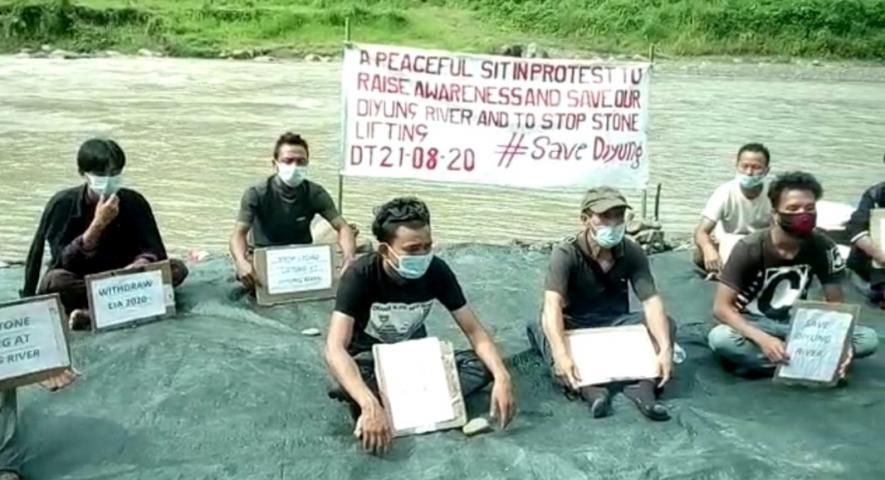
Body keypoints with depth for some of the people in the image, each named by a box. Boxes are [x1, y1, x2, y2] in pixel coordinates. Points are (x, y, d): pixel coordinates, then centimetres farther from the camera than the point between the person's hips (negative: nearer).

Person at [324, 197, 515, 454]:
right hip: (369, 358, -4)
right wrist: (370, 405, -54)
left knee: (481, 365, -22)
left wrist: (502, 377, -33)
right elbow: (334, 349, -39)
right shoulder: (361, 275, -28)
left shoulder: (436, 270, -18)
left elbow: (474, 331, -14)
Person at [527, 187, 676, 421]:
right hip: (574, 326, -3)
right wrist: (561, 354, -52)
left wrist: (665, 348, -36)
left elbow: (651, 302, -19)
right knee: (541, 329, -34)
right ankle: (589, 389, -48)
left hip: (615, 324, 3)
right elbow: (552, 305, -35)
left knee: (666, 324, -20)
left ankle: (644, 384, -35)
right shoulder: (566, 254, -21)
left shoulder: (632, 252, -10)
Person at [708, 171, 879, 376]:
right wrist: (762, 339, -38)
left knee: (868, 339, -18)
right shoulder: (750, 248, -20)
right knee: (720, 338, -37)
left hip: (796, 323, 4)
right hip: (753, 323, -4)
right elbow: (721, 307, -23)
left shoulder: (824, 248, -11)